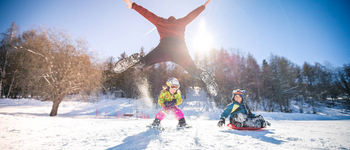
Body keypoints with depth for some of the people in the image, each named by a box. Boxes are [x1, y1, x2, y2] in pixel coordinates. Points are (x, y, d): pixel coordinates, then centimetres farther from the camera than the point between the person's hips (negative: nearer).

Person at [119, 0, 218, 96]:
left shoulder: (161, 21, 32)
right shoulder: (181, 22, 35)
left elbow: (147, 13, 34)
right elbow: (192, 14, 45)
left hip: (164, 46, -1)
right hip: (180, 49, 1)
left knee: (143, 62, 4)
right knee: (194, 71, 13)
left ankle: (135, 59, -32)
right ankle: (203, 75, -22)